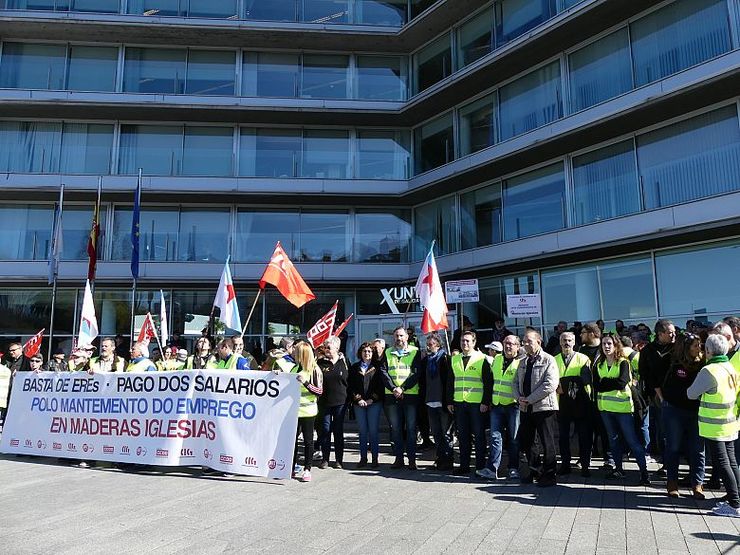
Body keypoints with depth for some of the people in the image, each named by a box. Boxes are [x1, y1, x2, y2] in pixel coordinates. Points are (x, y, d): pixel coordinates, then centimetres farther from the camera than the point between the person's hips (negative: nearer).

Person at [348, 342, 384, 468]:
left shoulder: (377, 367, 4)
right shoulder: (354, 367, 10)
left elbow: (381, 384, -1)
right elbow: (350, 385, 5)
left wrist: (372, 399, -9)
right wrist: (358, 399, -6)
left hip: (374, 402, -2)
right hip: (359, 403, 2)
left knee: (373, 431, -2)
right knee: (363, 431, 5)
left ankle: (375, 458, 6)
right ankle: (363, 458, 12)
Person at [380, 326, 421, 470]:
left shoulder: (415, 352, 4)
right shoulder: (387, 353, 12)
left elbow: (417, 373, -5)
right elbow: (383, 372, 3)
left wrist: (402, 388, -13)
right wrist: (394, 389, -11)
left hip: (410, 394, -3)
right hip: (392, 396, 3)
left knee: (411, 428, 0)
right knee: (396, 429, 7)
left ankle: (412, 459, 7)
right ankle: (399, 458, 16)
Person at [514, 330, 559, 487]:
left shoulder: (548, 360, -8)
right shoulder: (523, 363, 15)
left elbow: (550, 384, -18)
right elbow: (516, 383, 17)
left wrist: (529, 399, -17)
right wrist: (519, 398, -4)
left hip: (544, 408, -7)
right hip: (525, 409, 7)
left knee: (547, 443, 0)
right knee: (525, 441, 13)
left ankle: (549, 475, 12)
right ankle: (533, 472, 28)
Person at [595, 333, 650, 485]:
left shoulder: (623, 362, -7)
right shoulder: (599, 364, 7)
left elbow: (622, 382, -22)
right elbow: (596, 386, -2)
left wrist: (604, 382, -12)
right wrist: (613, 383, -13)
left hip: (622, 405, -5)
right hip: (605, 407, 5)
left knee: (632, 439, -4)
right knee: (613, 439, 14)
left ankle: (644, 471, 4)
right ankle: (618, 468, 26)